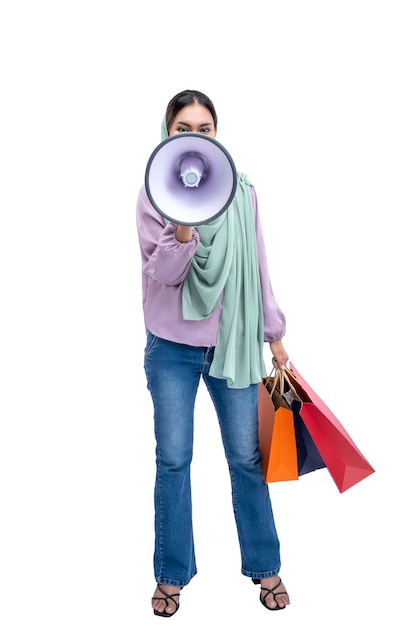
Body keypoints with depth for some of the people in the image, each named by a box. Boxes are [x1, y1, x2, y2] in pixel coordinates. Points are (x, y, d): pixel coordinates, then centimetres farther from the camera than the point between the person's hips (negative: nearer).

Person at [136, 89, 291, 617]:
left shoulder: (241, 191, 0)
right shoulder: (154, 194, -5)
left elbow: (258, 267, 7)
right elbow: (162, 274, -11)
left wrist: (273, 334, 10)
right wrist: (183, 225, -29)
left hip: (234, 342, 1)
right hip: (173, 347, -1)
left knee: (247, 457, 8)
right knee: (173, 460, 6)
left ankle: (264, 567, 24)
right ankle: (172, 574, 22)